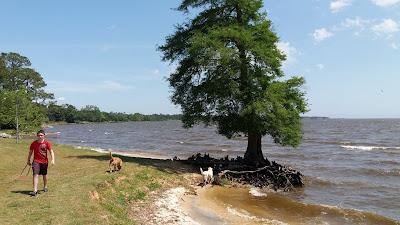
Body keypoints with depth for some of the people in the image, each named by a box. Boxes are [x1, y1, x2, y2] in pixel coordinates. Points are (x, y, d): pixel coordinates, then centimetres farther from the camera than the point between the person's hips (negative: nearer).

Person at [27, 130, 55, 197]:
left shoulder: (47, 143, -5)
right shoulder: (34, 143, -3)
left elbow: (51, 151, -6)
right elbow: (30, 152, 10)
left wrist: (52, 159, -18)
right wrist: (28, 160, 17)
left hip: (44, 161, 1)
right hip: (36, 161, -1)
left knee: (44, 175, 15)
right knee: (35, 175, -14)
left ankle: (45, 187, 38)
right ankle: (35, 191, -16)